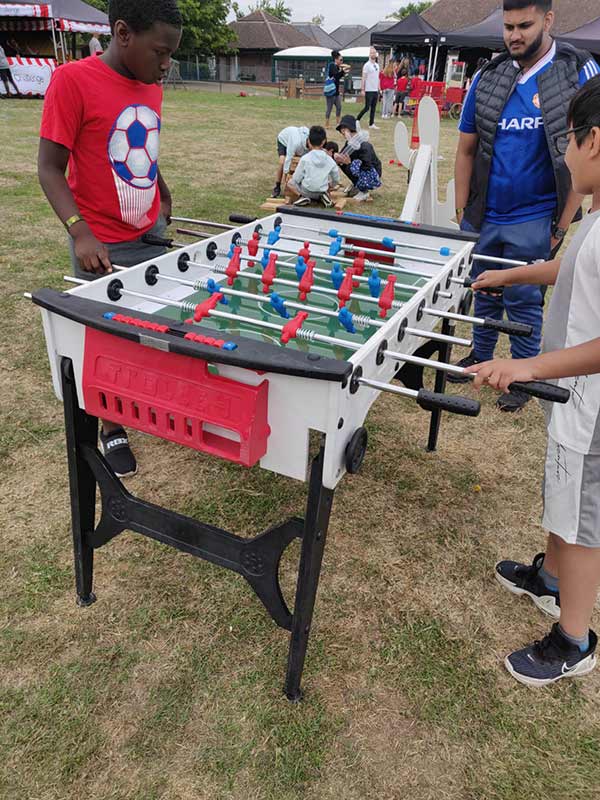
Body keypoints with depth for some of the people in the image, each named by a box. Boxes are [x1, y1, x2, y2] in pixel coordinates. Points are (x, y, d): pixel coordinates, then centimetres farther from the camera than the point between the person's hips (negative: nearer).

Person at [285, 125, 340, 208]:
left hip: (306, 191, -3)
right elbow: (336, 180, 7)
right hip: (322, 191, 3)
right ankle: (323, 197, 6)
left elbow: (296, 179, -8)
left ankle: (301, 197, -4)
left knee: (289, 184, 24)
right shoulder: (330, 160, -2)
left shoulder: (305, 158, -12)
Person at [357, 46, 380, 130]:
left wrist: (379, 88, 15)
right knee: (367, 107, -8)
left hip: (375, 90, 7)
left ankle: (371, 124, 10)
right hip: (369, 90, -7)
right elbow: (363, 78, -10)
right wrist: (362, 89, -16)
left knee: (373, 108, 6)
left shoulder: (377, 65, 14)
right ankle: (356, 120, 4)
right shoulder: (367, 65, -7)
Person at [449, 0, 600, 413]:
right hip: (483, 218, 3)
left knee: (524, 301, 5)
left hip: (533, 221, -3)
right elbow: (467, 150, 9)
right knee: (484, 294, 16)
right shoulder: (488, 78, 4)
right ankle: (480, 357, 36)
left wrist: (562, 226, -10)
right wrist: (462, 212, 4)